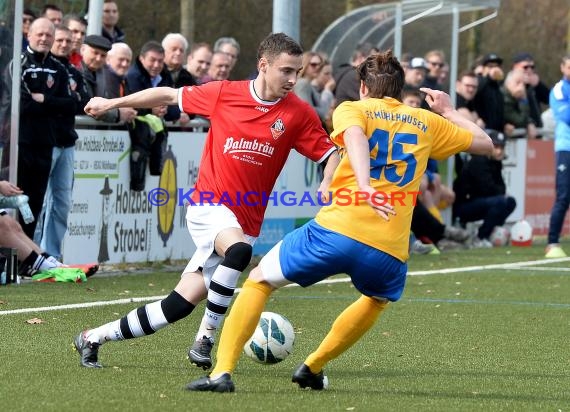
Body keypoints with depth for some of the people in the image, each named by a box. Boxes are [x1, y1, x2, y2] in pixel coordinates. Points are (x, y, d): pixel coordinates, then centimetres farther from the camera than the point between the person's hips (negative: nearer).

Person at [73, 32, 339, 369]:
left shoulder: (299, 114, -3)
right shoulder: (224, 93, -4)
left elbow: (330, 155, 2)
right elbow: (170, 96, 10)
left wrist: (327, 184, -21)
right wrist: (112, 103, 17)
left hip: (245, 223, 2)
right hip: (209, 206, -2)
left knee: (180, 305, -1)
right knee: (239, 251, -36)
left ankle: (94, 338, 16)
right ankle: (206, 339, -19)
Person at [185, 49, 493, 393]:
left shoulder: (352, 109, 12)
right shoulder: (427, 122, 20)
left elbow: (354, 135, -13)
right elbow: (485, 143, 32)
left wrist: (364, 184, -29)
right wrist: (450, 111, 47)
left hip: (336, 231, -2)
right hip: (390, 251, 3)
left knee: (259, 281, 18)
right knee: (379, 298, 38)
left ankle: (222, 372, 2)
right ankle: (314, 367, 37)